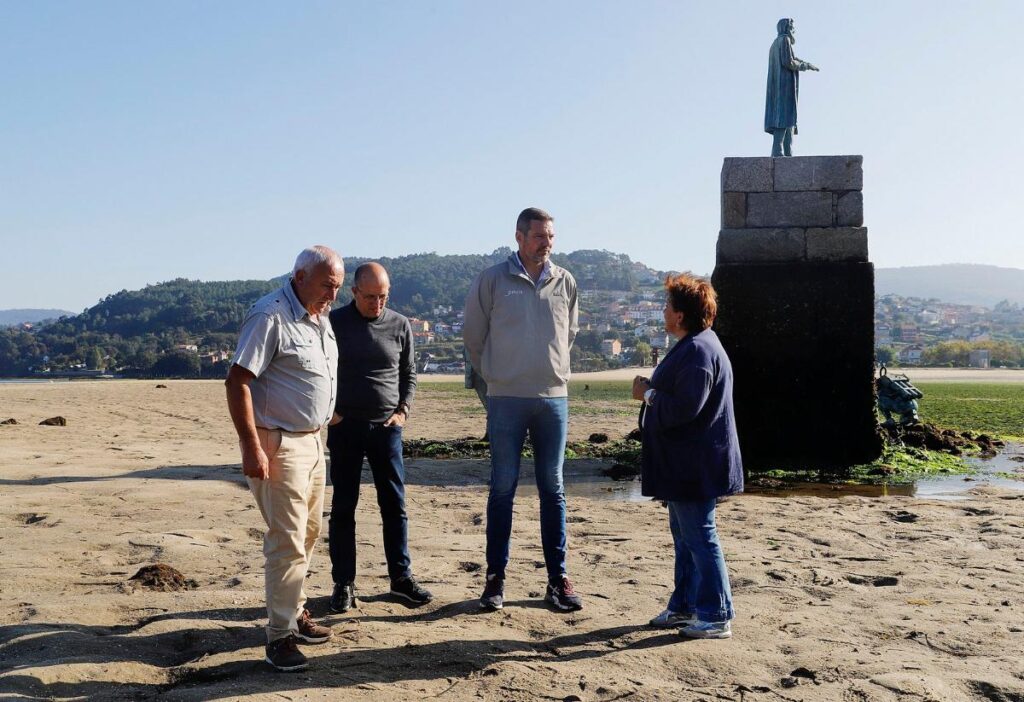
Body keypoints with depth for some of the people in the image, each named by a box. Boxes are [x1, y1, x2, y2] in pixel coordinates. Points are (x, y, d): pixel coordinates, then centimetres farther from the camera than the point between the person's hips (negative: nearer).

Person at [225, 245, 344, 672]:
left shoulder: (319, 318, 11)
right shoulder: (270, 316, -17)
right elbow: (238, 382, -21)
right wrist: (252, 447, -25)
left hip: (312, 440, 9)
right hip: (278, 443, -9)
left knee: (307, 534, 16)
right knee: (287, 539, -8)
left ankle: (295, 612, 30)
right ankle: (280, 636, 0)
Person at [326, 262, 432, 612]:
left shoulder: (400, 325, 4)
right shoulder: (333, 323, -2)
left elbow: (409, 373, 14)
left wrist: (403, 410, 2)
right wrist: (327, 411, -2)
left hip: (386, 427, 2)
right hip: (344, 427, -2)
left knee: (394, 504, 5)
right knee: (343, 506, 4)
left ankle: (401, 576, 16)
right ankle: (343, 583, 13)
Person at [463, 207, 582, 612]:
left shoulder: (565, 282, 6)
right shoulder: (493, 280, -2)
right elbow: (473, 334, 8)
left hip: (554, 397, 2)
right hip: (506, 399, -2)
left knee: (553, 490, 6)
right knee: (503, 488, 3)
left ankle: (558, 579, 13)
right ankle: (495, 578, 11)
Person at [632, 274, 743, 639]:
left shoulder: (697, 351, -21)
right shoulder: (693, 346, 15)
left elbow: (683, 408, -27)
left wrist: (647, 394, -15)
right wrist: (652, 389, 11)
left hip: (695, 468, -12)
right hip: (684, 466, 12)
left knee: (699, 538, -4)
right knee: (685, 536, 19)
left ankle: (716, 617, 5)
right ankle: (684, 606, 30)